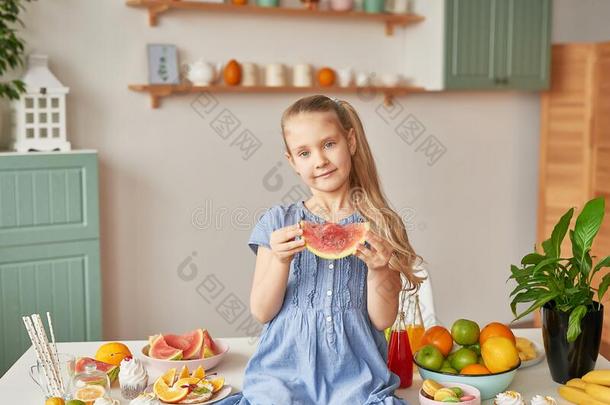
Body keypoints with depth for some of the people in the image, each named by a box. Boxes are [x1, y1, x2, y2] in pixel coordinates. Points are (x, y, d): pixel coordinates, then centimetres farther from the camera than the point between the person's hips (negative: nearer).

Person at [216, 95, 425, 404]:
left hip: (355, 379, 1)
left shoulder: (380, 226, 3)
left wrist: (378, 270, -14)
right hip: (282, 374, 0)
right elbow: (261, 312, 1)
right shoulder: (277, 222, 3)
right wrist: (281, 261, -14)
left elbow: (383, 320, 3)